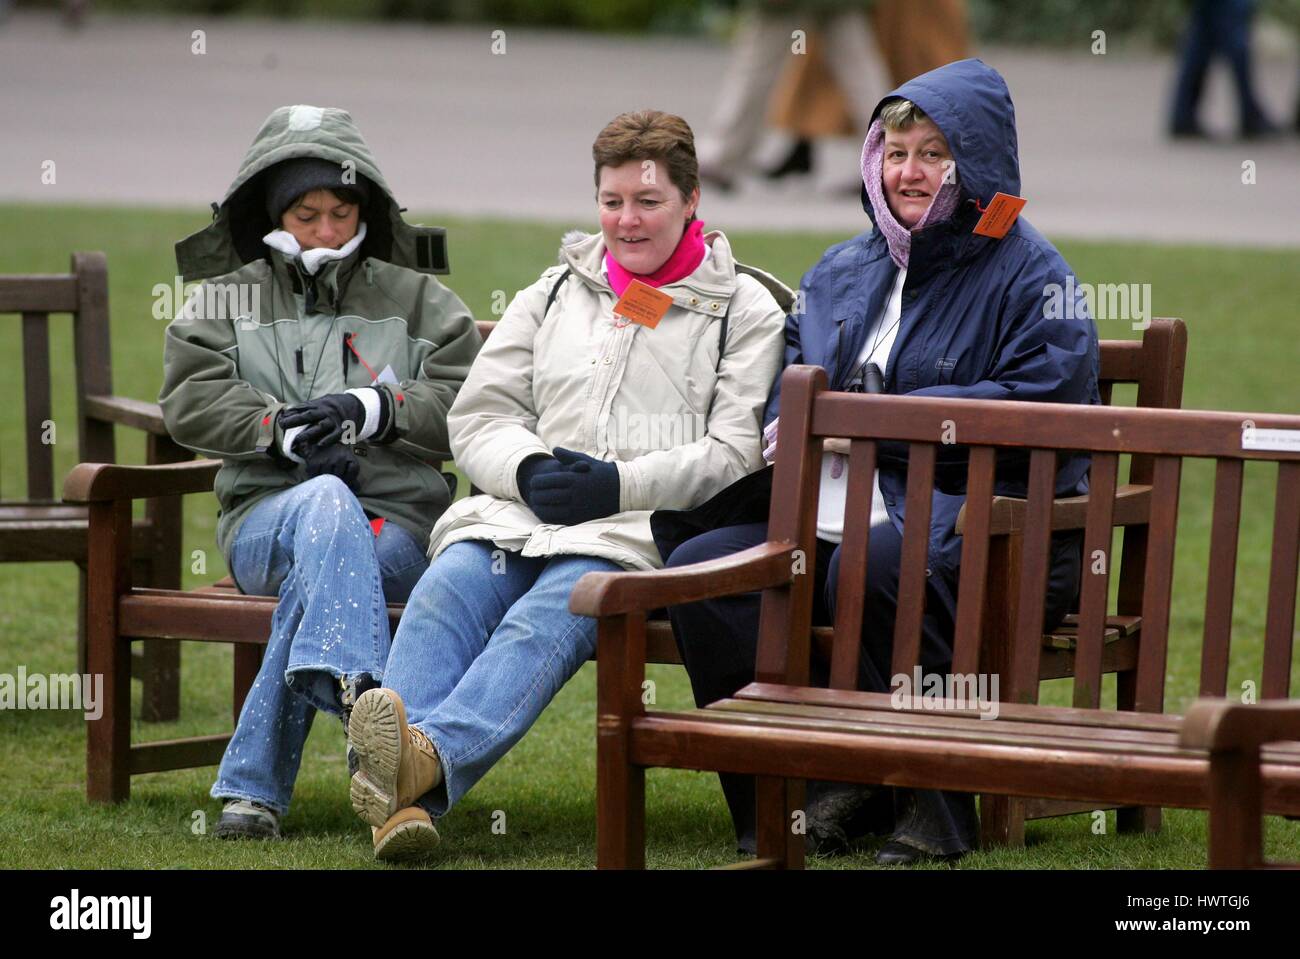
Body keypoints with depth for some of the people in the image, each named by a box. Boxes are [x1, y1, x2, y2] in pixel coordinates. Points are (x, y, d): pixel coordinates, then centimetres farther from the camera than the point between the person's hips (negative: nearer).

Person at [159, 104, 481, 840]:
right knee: (326, 504, -39)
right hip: (267, 518, 0)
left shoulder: (418, 301, 16)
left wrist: (371, 410, -10)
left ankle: (255, 782, -37)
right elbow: (191, 404, 2)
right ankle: (363, 699, -62)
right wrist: (283, 430, -13)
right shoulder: (227, 302, 17)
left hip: (399, 523, 0)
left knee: (316, 577, -36)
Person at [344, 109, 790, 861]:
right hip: (520, 511, 4)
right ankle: (401, 793, -51)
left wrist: (620, 484, -13)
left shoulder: (745, 310, 12)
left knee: (546, 618, -35)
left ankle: (435, 756, -60)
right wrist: (531, 471, -5)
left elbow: (738, 452, 0)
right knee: (444, 594, -30)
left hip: (644, 530, -4)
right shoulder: (556, 293, 26)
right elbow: (478, 417, 18)